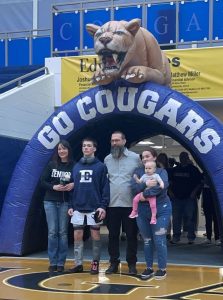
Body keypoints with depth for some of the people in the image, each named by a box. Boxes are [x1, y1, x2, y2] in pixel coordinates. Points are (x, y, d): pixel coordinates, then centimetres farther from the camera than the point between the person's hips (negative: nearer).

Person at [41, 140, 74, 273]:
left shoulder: (74, 166, -4)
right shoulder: (51, 165, 3)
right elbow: (43, 181, 4)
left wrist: (73, 185, -18)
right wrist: (53, 187, -12)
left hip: (65, 203, -1)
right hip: (50, 202, 1)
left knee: (63, 232, 2)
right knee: (52, 232, 1)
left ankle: (61, 263, 10)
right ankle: (53, 262, 8)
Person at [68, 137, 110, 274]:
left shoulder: (101, 166, -2)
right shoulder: (76, 166, 11)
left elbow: (105, 188, -5)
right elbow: (73, 187, 12)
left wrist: (103, 206, -13)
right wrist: (71, 206, 6)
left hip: (94, 208, -4)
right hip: (78, 208, 4)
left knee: (95, 236, 4)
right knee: (77, 236, 5)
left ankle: (95, 264, 13)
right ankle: (78, 264, 14)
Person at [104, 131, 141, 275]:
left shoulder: (135, 157, -1)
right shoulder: (107, 159, 9)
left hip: (130, 204, -2)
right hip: (112, 204, 3)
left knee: (131, 235, 5)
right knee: (113, 235, 8)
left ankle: (132, 263, 16)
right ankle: (114, 262, 18)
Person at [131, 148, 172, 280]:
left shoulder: (161, 171, -1)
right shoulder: (138, 172, 7)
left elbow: (163, 185, -21)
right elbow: (134, 188, -8)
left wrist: (145, 194, -22)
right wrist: (146, 184, -25)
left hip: (160, 210, -3)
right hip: (143, 211, 3)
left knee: (159, 240, -3)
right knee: (147, 240, 11)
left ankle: (162, 269, 10)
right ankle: (149, 268, 22)